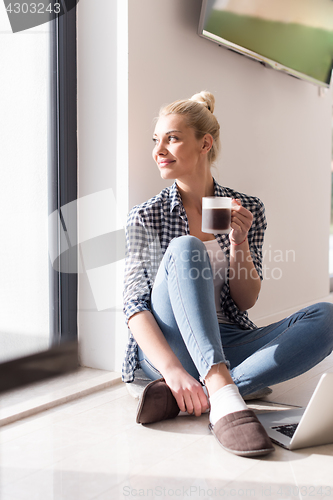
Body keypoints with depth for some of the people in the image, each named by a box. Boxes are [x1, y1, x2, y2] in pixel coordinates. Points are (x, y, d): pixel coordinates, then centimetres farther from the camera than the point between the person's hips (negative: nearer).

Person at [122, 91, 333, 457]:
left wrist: (239, 244, -12)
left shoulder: (248, 210, 7)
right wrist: (172, 369, -28)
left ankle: (197, 395, -32)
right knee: (183, 248, -28)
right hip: (167, 347, -2)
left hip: (226, 348, 3)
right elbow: (135, 305, -10)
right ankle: (222, 396, -43)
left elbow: (246, 301, 6)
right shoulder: (145, 217, 1)